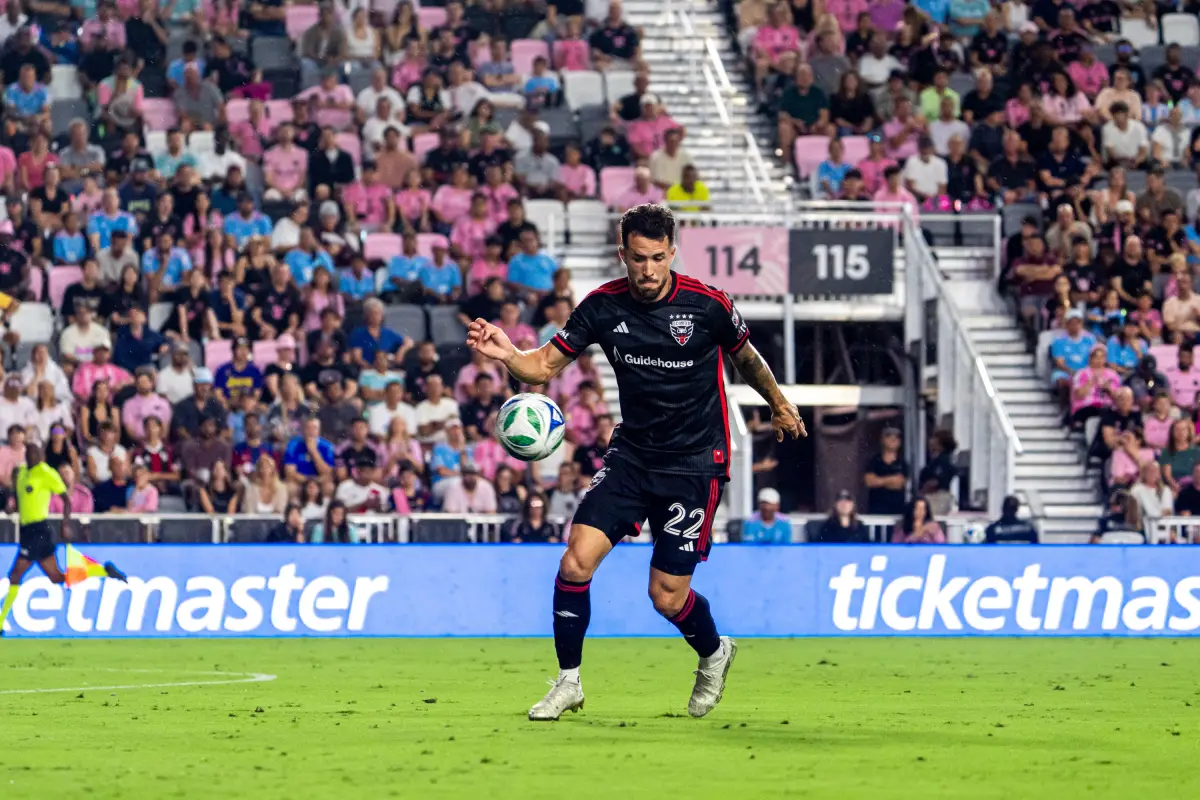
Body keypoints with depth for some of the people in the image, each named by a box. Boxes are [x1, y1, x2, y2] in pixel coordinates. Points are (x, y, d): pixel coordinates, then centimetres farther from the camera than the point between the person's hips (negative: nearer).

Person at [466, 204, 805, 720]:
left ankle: (714, 654, 31)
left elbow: (745, 357, 7)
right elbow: (546, 364, -5)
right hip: (631, 454, 3)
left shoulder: (707, 305, -12)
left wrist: (779, 406, 22)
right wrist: (507, 355, -26)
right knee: (576, 560, -14)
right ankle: (568, 682, 3)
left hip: (695, 462, -3)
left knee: (667, 596, -3)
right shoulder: (603, 306, -6)